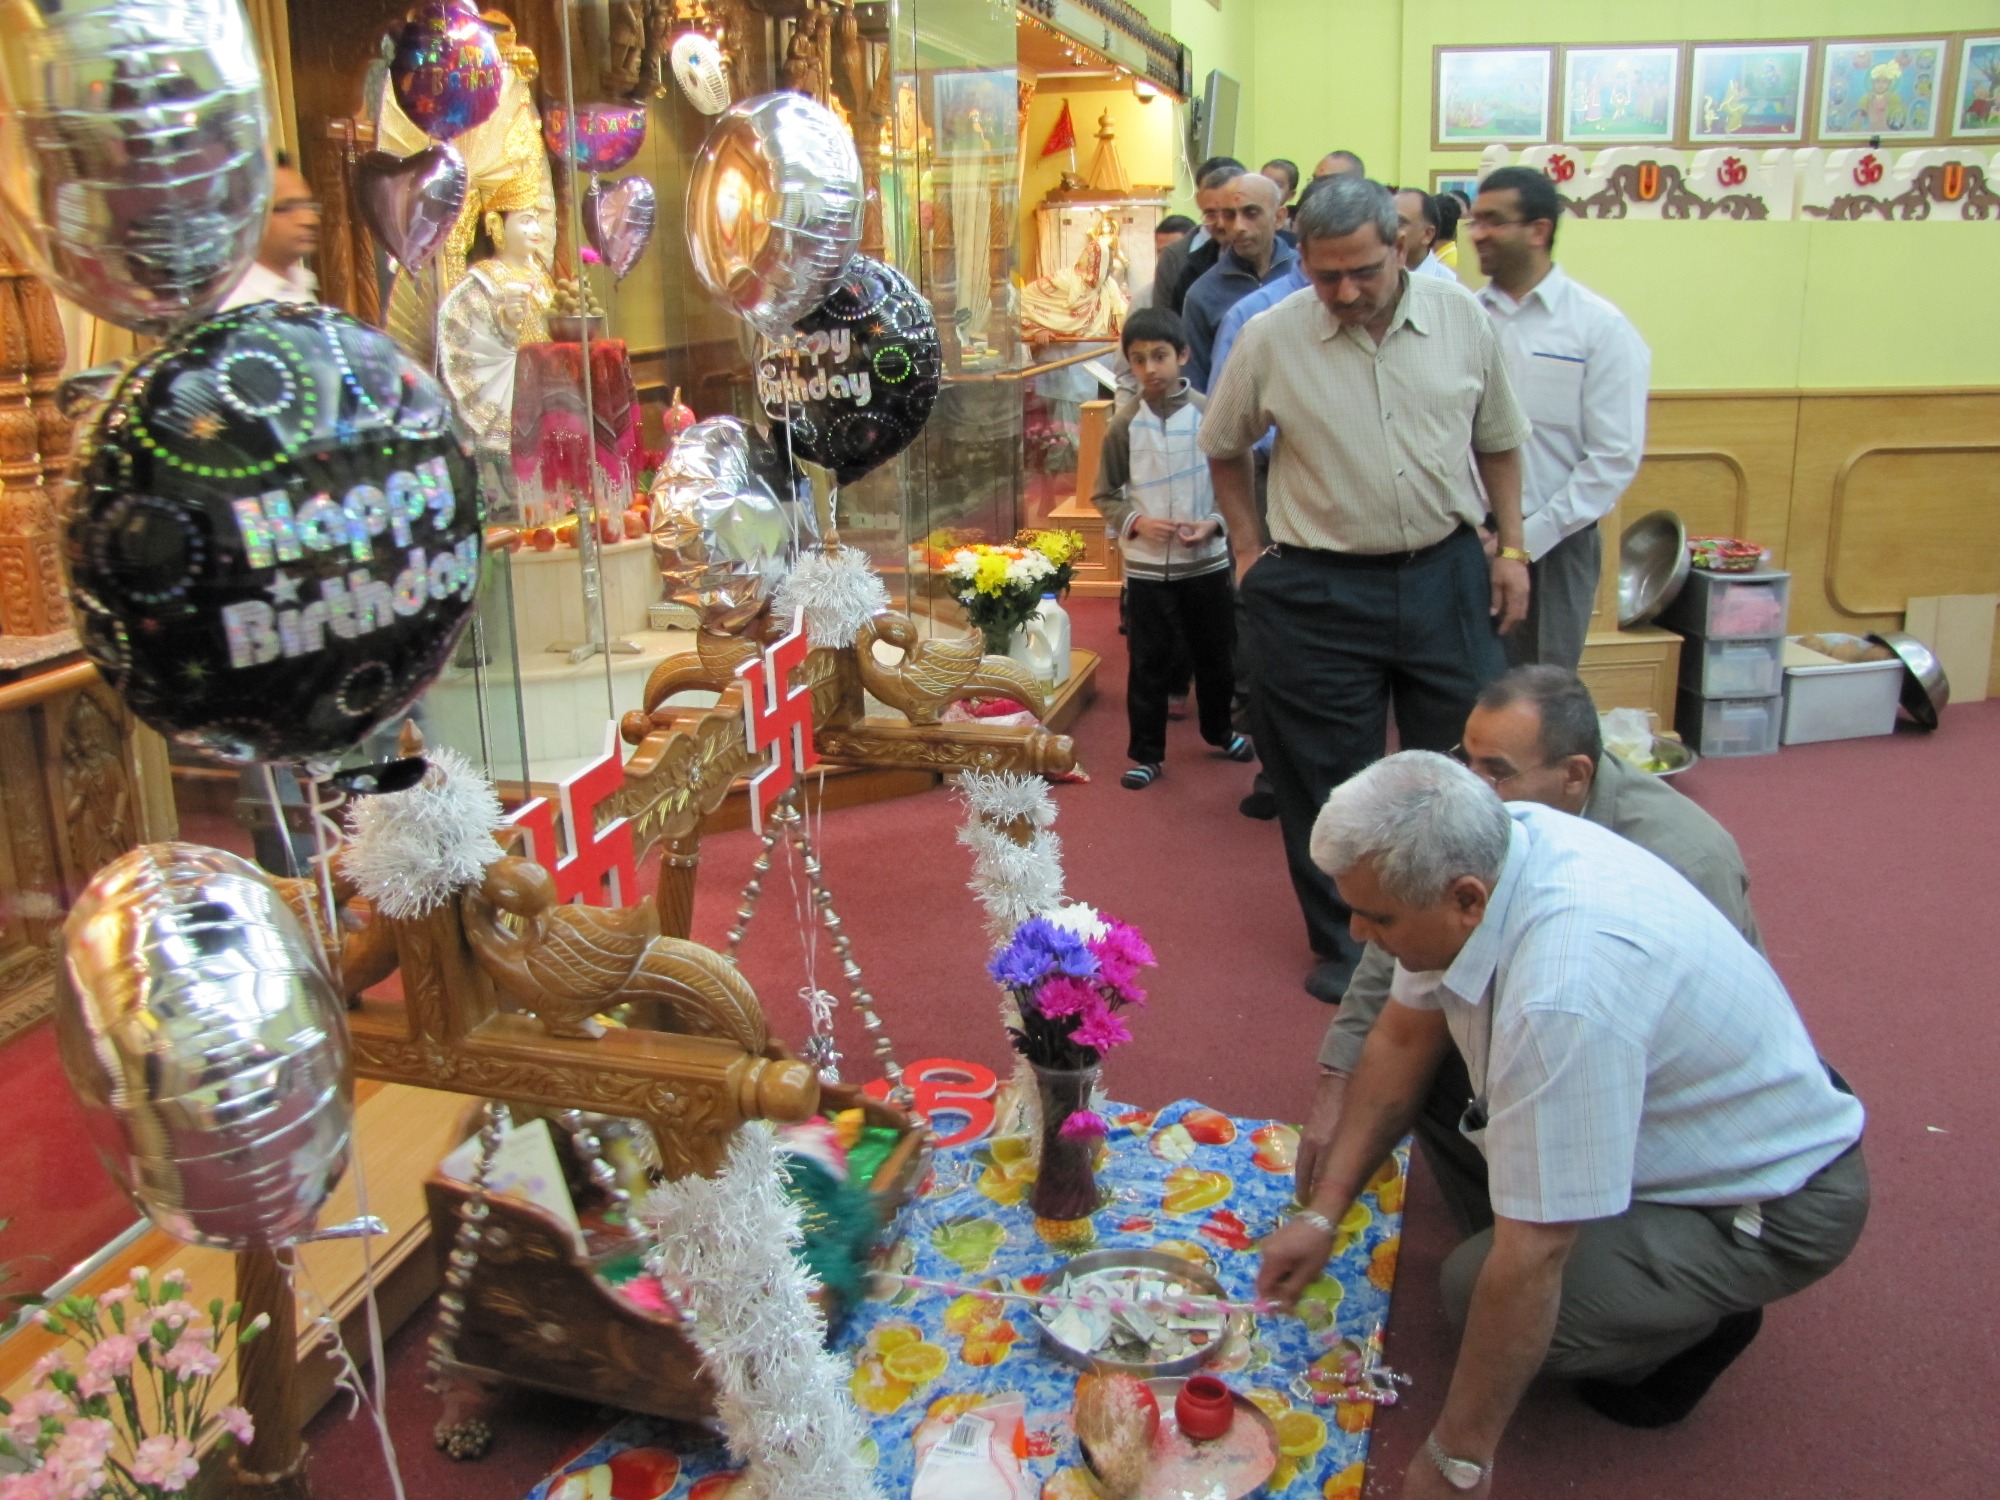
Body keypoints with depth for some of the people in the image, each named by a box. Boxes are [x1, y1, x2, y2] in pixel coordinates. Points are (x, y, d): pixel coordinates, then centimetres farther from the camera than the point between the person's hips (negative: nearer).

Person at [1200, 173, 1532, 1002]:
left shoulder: (1460, 316, -1)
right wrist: (1249, 551, 3)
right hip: (1321, 588, -2)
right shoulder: (1269, 340, -7)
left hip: (1446, 572, 2)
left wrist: (1511, 548, 6)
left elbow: (1498, 441, 10)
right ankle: (1340, 943, 26)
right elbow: (1224, 449, 8)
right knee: (1326, 776, 7)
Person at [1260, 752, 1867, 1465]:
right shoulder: (1482, 847, -15)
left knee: (1482, 1286, -23)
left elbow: (1530, 1264, -32)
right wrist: (1322, 1213, -1)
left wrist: (1456, 1464, -20)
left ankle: (1699, 1319, 5)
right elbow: (1401, 1038, 0)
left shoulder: (1565, 994, -39)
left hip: (1775, 1198, -8)